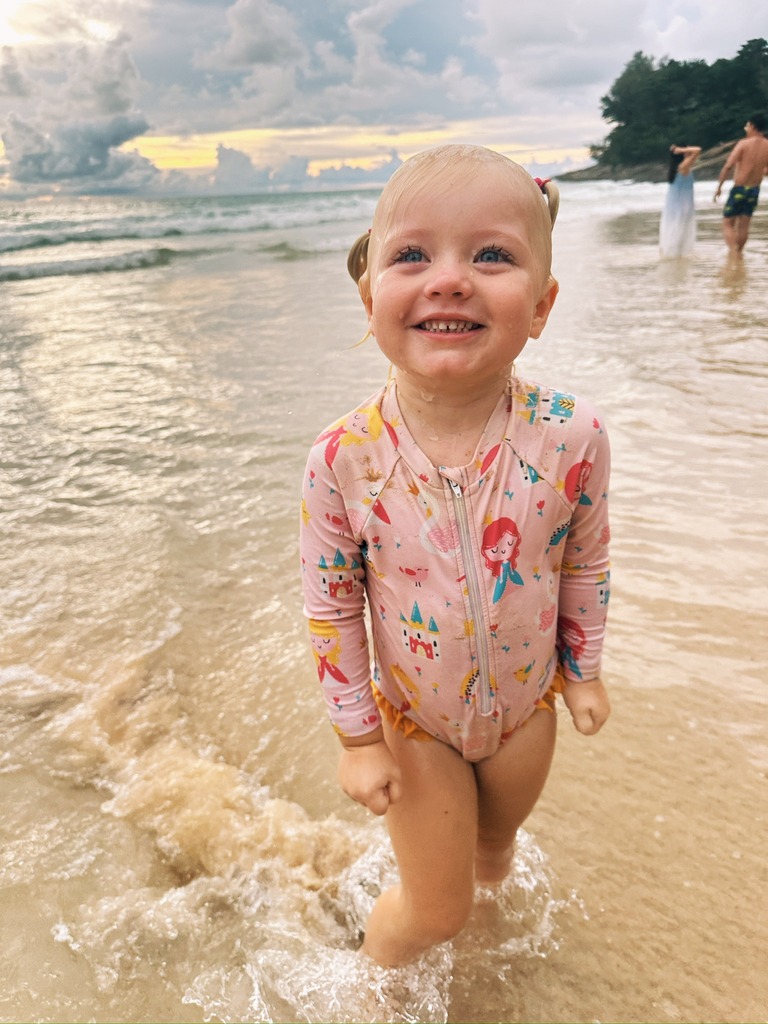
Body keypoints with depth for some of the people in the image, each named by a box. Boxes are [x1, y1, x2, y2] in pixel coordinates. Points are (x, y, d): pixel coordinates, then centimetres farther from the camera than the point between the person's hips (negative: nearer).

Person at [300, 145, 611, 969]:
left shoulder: (572, 437, -24)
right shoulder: (342, 459, -27)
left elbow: (584, 562, -5)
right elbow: (329, 606, -14)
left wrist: (581, 670, 6)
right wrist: (357, 737, -7)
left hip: (526, 706, 2)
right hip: (414, 719, -2)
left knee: (496, 841, 31)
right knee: (437, 912, 17)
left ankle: (488, 869, 68)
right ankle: (379, 974, 52)